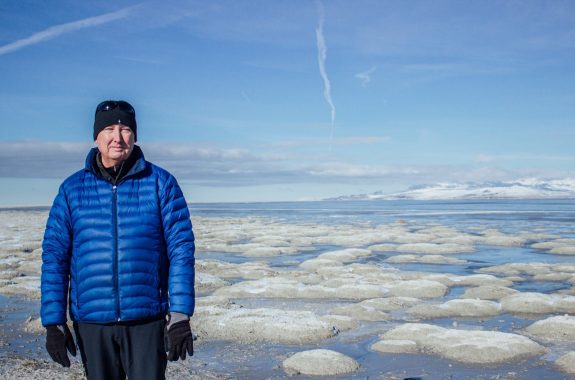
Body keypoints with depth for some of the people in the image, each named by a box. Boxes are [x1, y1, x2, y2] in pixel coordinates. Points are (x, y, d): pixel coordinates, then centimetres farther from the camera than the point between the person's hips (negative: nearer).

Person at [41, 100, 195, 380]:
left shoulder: (161, 183, 0)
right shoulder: (72, 189, 5)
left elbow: (181, 249, -3)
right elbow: (54, 257, 4)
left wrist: (180, 316, -9)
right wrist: (53, 322, -1)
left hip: (147, 319, -2)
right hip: (91, 322, 2)